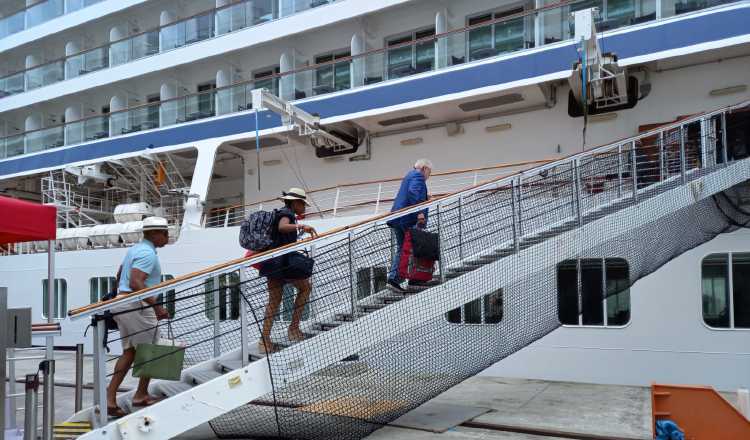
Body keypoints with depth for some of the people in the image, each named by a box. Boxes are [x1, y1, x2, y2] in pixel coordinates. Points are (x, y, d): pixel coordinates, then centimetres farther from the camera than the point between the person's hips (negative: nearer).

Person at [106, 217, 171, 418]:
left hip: (121, 302, 10)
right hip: (137, 305, -10)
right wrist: (157, 306, -27)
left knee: (129, 351, 11)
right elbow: (136, 283, -27)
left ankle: (110, 396, 5)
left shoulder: (135, 249, 18)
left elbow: (119, 274, 30)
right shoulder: (147, 253, -15)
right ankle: (141, 395, 13)